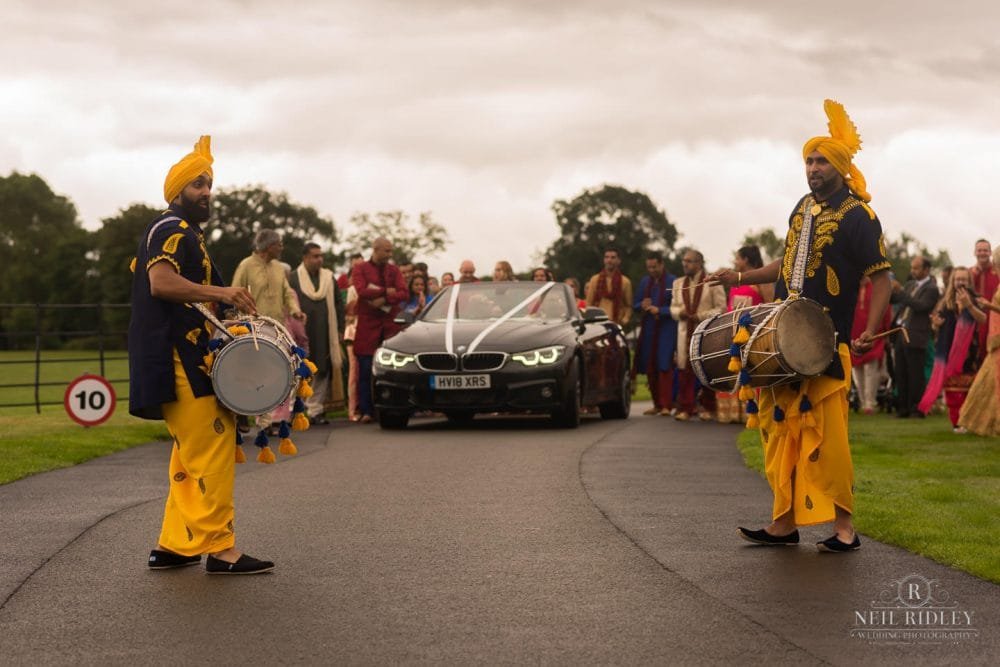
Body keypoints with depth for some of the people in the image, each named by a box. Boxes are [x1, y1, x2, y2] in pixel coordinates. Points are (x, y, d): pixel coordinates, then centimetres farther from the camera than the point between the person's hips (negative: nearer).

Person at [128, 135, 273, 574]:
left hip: (189, 360, 11)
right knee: (212, 450, -14)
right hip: (181, 361, -11)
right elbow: (161, 282, -25)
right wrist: (221, 292, -32)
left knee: (192, 456, 13)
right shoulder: (171, 230, -8)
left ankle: (173, 546, 16)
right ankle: (220, 549, -16)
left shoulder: (185, 234, 25)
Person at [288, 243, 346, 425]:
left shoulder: (329, 278, 12)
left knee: (322, 371, 0)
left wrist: (339, 330, 7)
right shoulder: (293, 279, 1)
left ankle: (315, 410, 6)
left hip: (324, 333, 3)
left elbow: (337, 305, 14)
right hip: (302, 333, -3)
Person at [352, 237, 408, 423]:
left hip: (391, 323, 2)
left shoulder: (394, 270, 14)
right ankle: (366, 411, -1)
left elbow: (403, 293, 1)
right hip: (368, 324, -2)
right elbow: (362, 291, -10)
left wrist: (383, 300, -12)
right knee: (366, 370, -4)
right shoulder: (361, 269, 6)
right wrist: (387, 292, -5)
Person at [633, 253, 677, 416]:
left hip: (666, 330, -5)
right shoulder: (645, 282, 13)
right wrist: (642, 305, -4)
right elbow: (635, 305, 17)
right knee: (650, 368, 4)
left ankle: (666, 405, -12)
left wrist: (659, 310, -17)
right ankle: (657, 404, 13)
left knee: (664, 366, -12)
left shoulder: (672, 282, -4)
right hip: (648, 329, 5)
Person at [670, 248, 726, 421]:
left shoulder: (712, 282, -1)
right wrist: (679, 312, -3)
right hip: (686, 332, 4)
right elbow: (673, 307, 21)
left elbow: (721, 308, -4)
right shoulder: (678, 283, 16)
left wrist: (701, 316, -14)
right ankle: (685, 408, -1)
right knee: (685, 370, -3)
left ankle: (708, 408, 9)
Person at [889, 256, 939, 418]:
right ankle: (903, 407, 14)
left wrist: (900, 292, -23)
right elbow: (892, 299, 17)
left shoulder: (931, 289, -7)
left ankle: (916, 408, 1)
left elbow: (920, 306, -19)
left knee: (915, 374, -4)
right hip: (900, 333, 8)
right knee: (900, 373, 9)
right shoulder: (910, 284, 17)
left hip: (915, 336, -8)